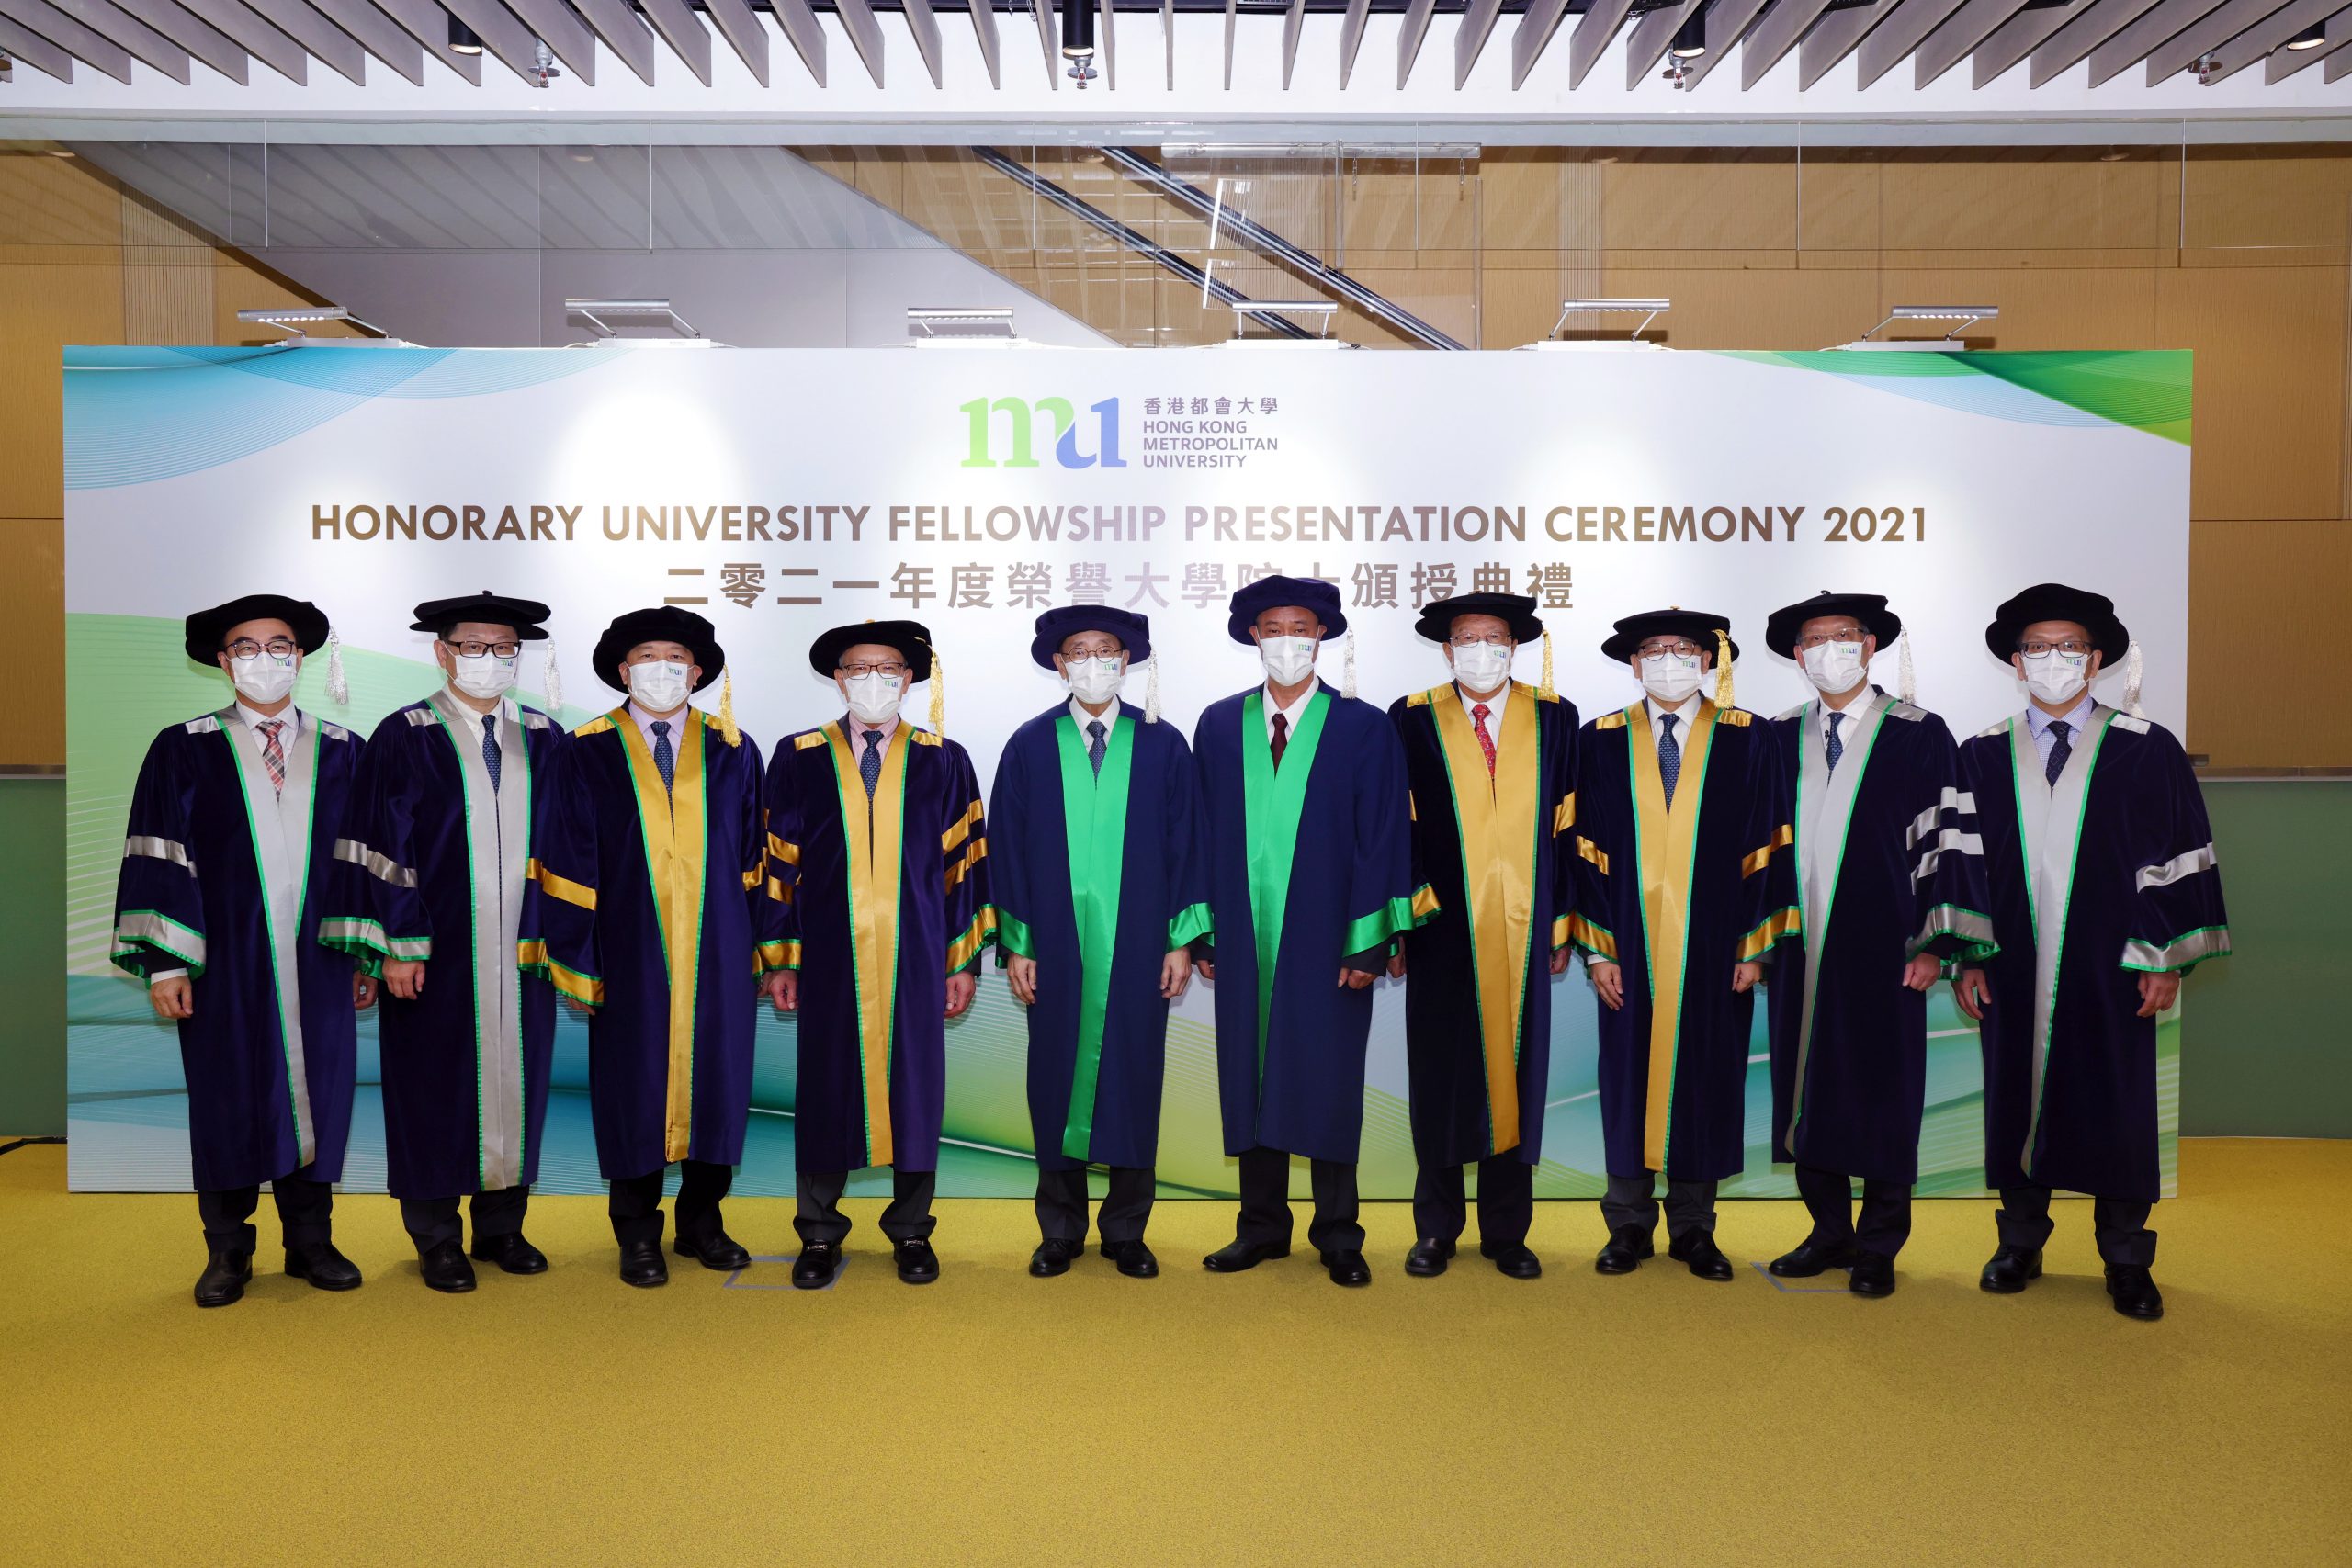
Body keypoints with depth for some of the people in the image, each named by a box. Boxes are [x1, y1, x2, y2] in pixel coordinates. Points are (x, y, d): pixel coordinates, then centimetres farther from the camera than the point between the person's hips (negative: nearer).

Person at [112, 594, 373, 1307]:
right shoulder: (185, 750, 2)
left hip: (316, 961, 2)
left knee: (316, 1093, 6)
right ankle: (226, 1254, 19)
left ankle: (312, 1242, 20)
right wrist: (165, 962, -8)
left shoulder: (342, 752, 8)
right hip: (226, 961, -1)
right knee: (228, 1099, 5)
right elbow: (160, 861, -1)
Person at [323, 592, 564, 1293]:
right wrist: (396, 946, -12)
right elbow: (383, 846, -7)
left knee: (516, 1076, 8)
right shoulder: (405, 736, -3)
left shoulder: (543, 737, 8)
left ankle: (501, 1226, 21)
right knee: (437, 1082, 4)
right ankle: (437, 1239, 16)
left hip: (520, 948, 4)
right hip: (438, 947, -4)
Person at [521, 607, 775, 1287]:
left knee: (716, 1080, 8)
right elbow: (566, 861, -2)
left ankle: (701, 1221, 26)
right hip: (631, 956, -2)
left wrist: (757, 949, 2)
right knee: (634, 1087, 6)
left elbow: (753, 856, 6)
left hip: (718, 955, 2)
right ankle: (637, 1235, 22)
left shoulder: (732, 749, 5)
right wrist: (573, 960, -6)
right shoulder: (587, 752, 0)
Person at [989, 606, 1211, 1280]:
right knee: (1058, 1079, 6)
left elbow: (1184, 845, 3)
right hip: (1058, 946, 0)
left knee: (1133, 1079, 6)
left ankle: (1126, 1231, 19)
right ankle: (1060, 1232, 20)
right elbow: (1007, 849, 4)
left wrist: (1182, 939, -2)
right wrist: (1015, 944, -1)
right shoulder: (1029, 746, 3)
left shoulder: (1162, 744, 3)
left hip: (1135, 946, 0)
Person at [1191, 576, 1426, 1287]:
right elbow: (1205, 835, 7)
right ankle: (1262, 1228, 24)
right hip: (1244, 939, 3)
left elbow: (1383, 840, -3)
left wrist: (1367, 942, -9)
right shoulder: (1219, 725, 7)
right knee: (1251, 1081, 9)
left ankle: (1338, 1236, 19)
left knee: (1329, 1086, 4)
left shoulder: (1364, 728, -1)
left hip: (1326, 941, -2)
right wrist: (1203, 934, 2)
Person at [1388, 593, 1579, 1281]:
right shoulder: (1413, 720, 1)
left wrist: (1562, 925, 3)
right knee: (1441, 1077, 5)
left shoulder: (1555, 718, 6)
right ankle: (1436, 1228, 19)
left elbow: (1566, 829, 6)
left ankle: (1506, 1231, 20)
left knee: (1515, 1076, 6)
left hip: (1521, 933, 1)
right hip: (1443, 931, -1)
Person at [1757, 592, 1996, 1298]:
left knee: (1884, 1096, 3)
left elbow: (1949, 838, -4)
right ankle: (1830, 1233, 23)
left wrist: (1933, 943, -9)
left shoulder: (1920, 735, -1)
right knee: (1806, 1089, 9)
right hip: (1799, 949, 4)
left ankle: (1878, 1247, 17)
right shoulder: (1778, 739, 8)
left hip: (1881, 948, -3)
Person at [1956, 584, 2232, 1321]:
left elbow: (2179, 859, 0)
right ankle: (2021, 1243, 25)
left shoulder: (2147, 751, 1)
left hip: (2110, 972, -1)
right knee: (2016, 1101, 9)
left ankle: (2126, 1262, 20)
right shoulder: (1982, 757, 5)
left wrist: (2166, 959, -4)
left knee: (2118, 1111, 5)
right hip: (2013, 971, 1)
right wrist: (1964, 958, 1)